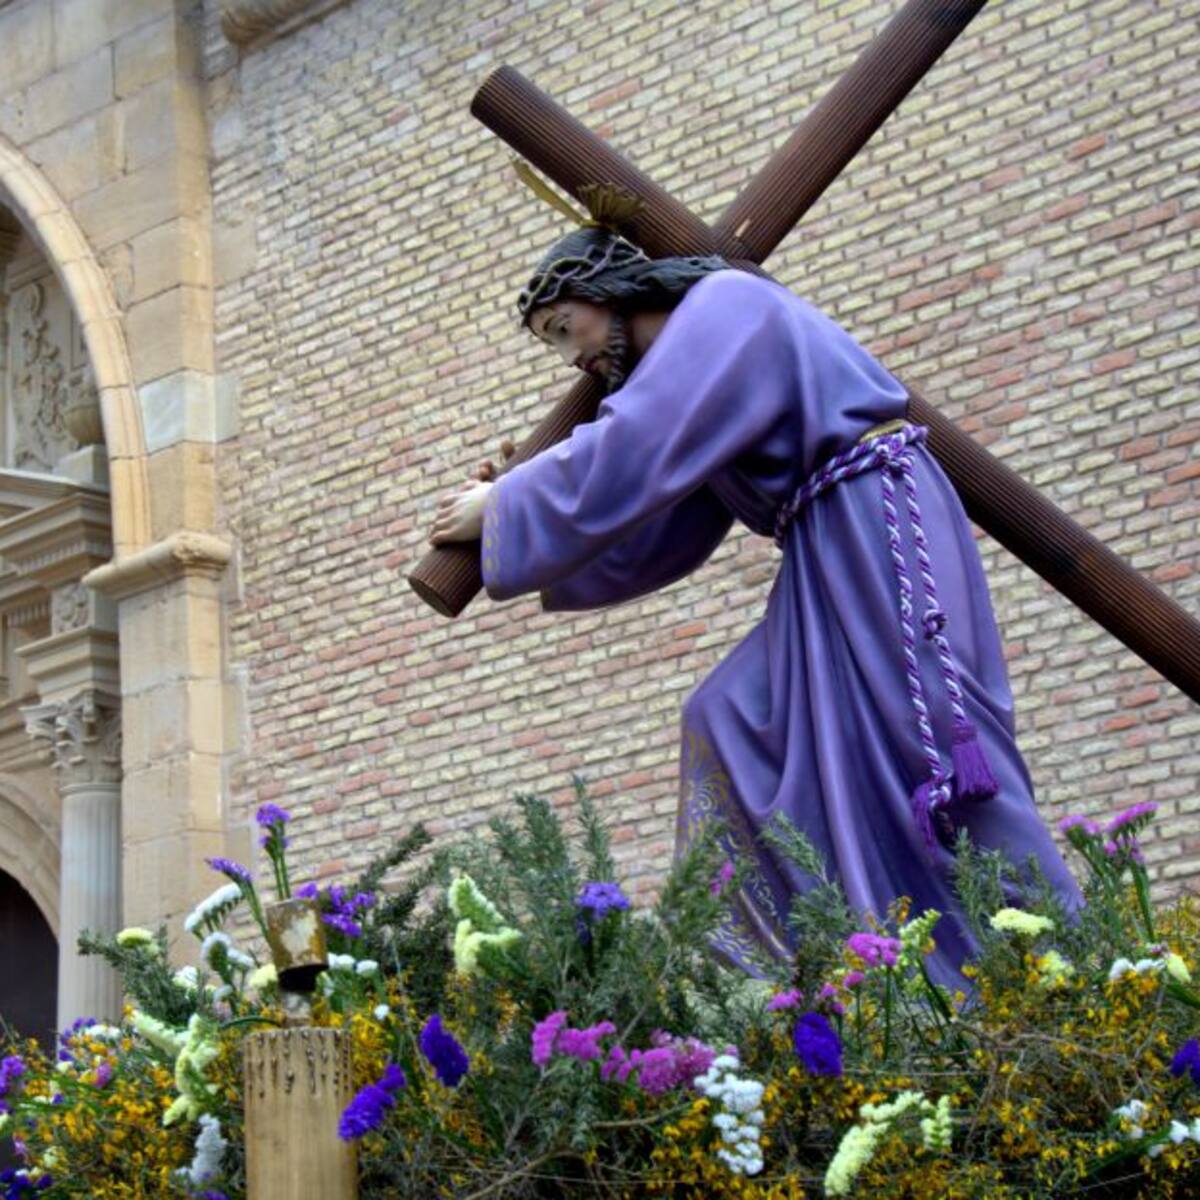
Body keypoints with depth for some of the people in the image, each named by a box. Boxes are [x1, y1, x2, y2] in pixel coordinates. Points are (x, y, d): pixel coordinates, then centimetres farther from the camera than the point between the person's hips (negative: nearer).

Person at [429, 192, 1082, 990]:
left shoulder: (723, 306, -7)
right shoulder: (689, 357, 22)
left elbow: (624, 456, -18)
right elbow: (650, 539, 21)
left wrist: (503, 511, -7)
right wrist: (519, 510, 16)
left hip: (879, 525, -10)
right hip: (835, 556, 10)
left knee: (921, 751, -10)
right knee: (742, 728, 6)